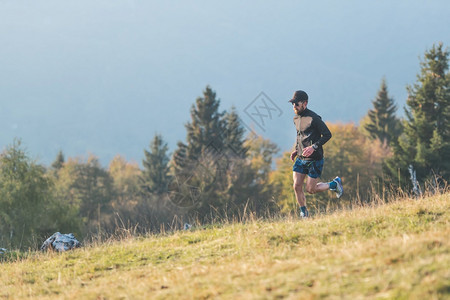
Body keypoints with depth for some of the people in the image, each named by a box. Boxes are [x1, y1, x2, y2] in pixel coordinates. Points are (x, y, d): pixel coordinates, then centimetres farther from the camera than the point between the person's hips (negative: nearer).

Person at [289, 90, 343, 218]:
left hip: (315, 159, -7)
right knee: (297, 186, -3)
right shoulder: (296, 118, 9)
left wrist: (313, 147, -25)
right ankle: (304, 214, 11)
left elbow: (327, 135, -15)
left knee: (311, 189, -3)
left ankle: (335, 184, 21)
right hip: (301, 158, 7)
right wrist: (296, 150, 11)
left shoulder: (313, 118, -16)